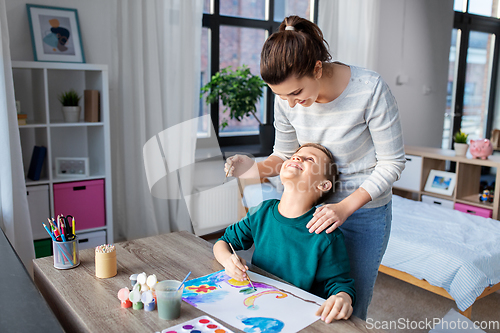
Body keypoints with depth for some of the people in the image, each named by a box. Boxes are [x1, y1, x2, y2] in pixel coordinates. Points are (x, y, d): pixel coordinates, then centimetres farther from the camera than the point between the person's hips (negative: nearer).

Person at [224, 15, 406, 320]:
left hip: (365, 211, -3)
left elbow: (392, 163, -15)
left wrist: (345, 208, -24)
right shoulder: (287, 100, -11)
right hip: (315, 206, 4)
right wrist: (255, 168, -19)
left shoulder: (370, 90, -23)